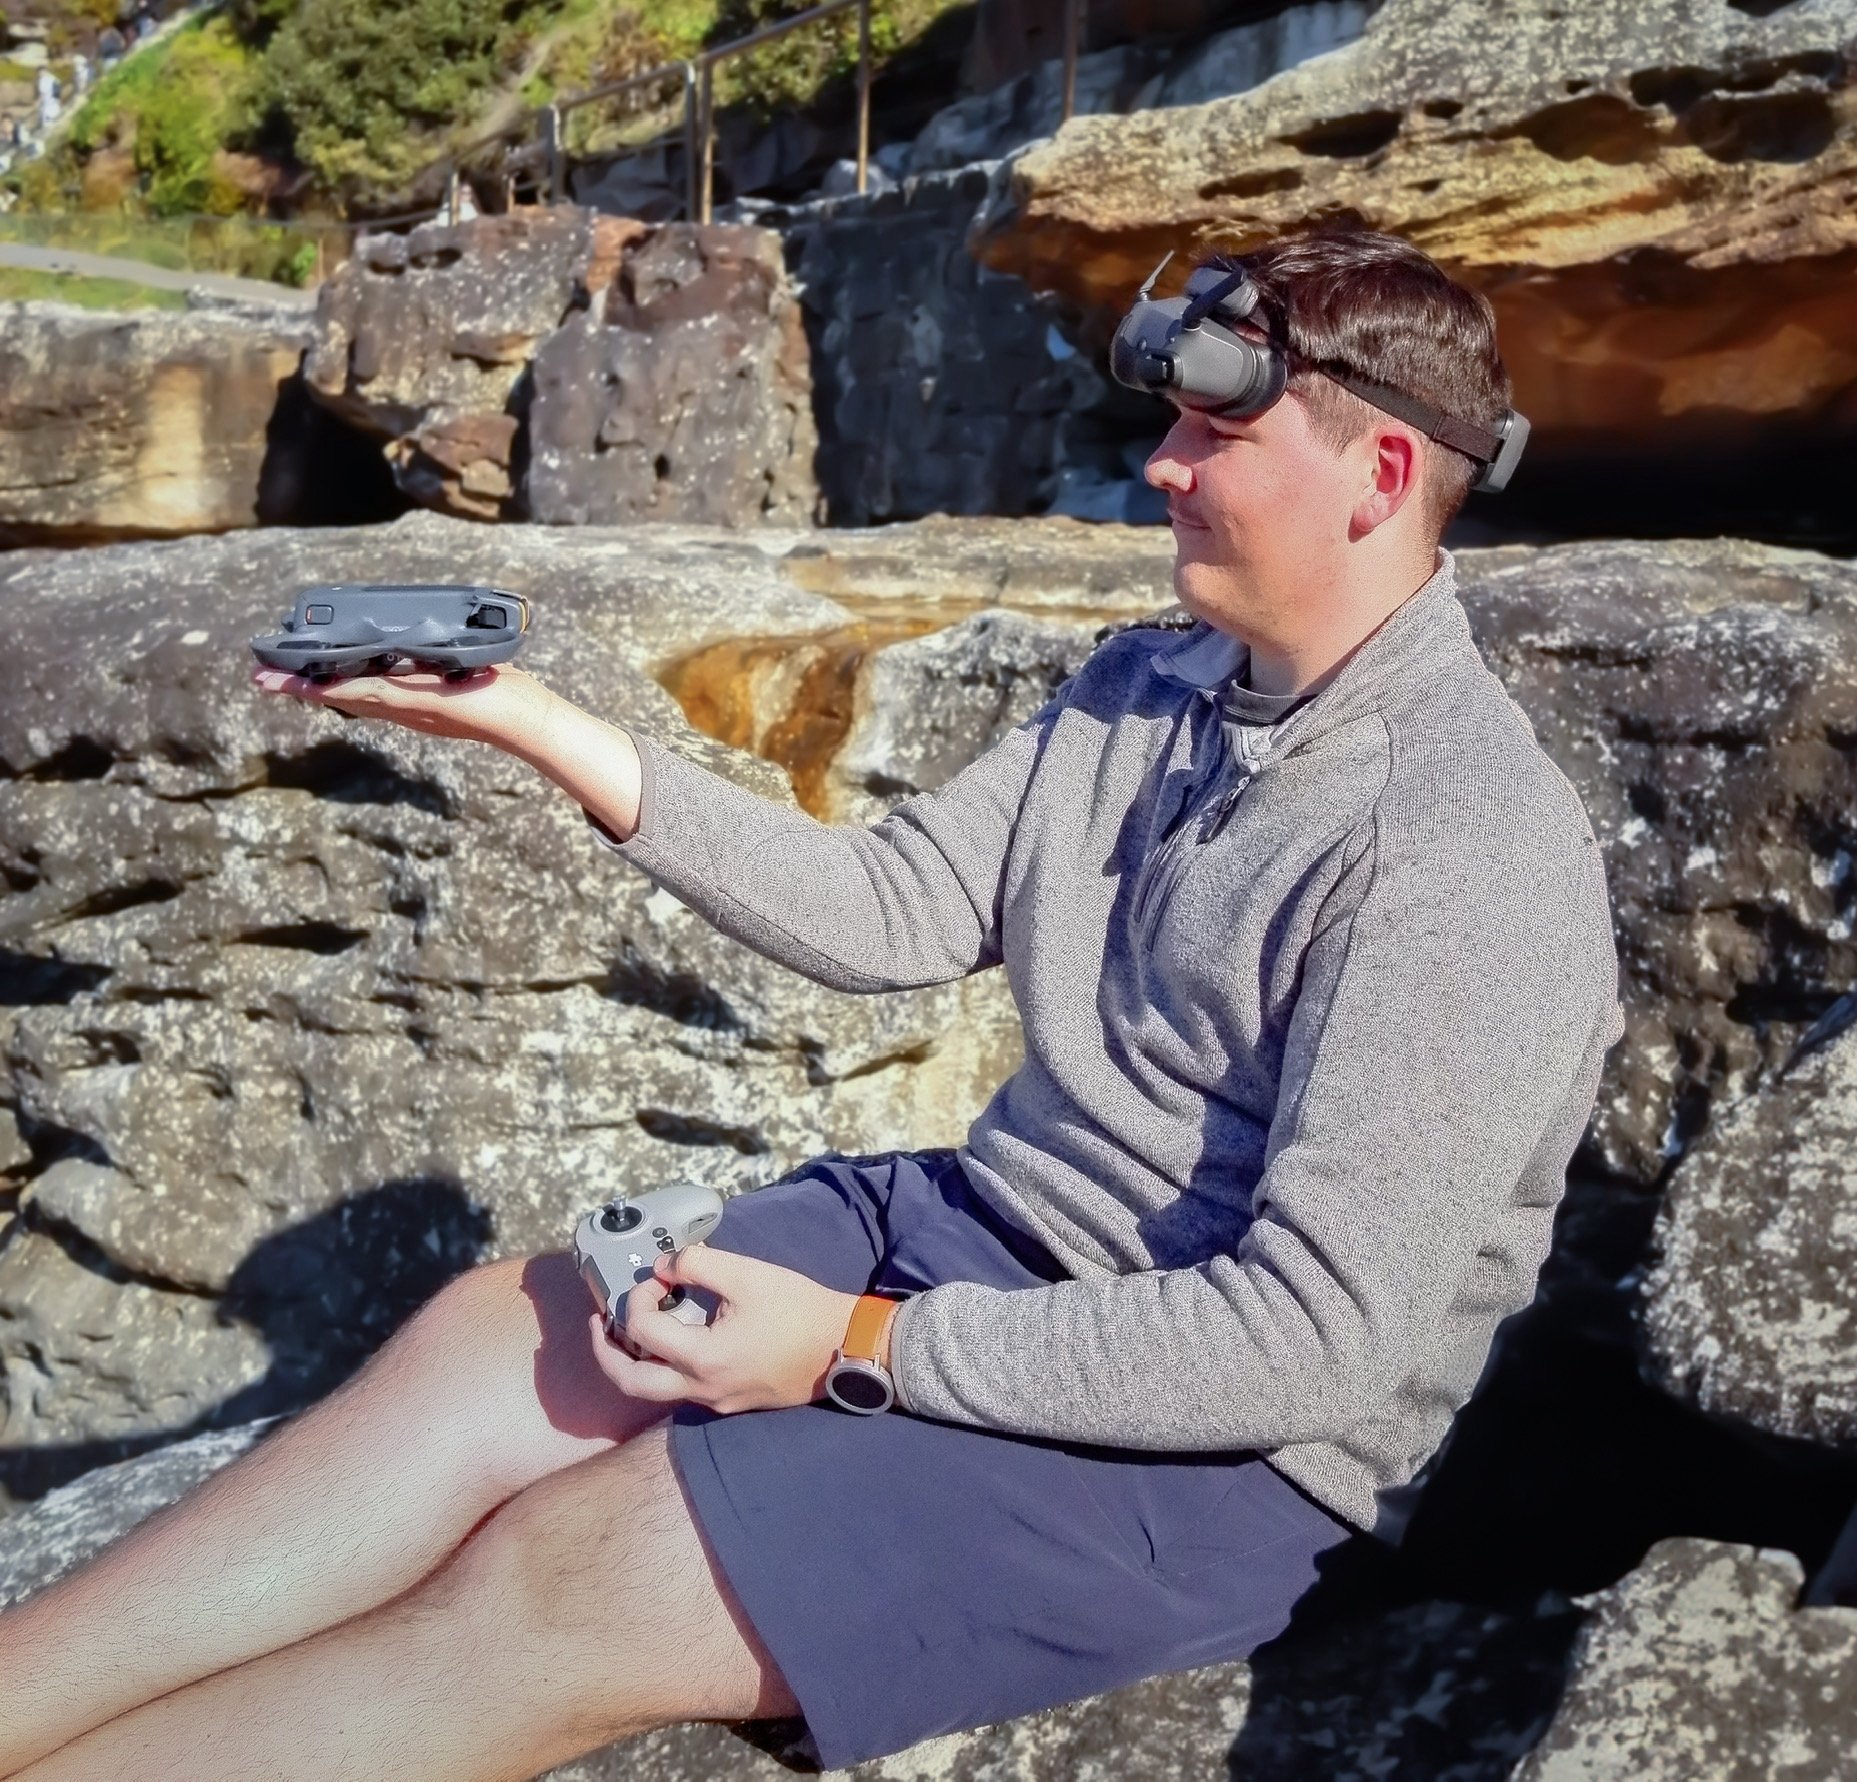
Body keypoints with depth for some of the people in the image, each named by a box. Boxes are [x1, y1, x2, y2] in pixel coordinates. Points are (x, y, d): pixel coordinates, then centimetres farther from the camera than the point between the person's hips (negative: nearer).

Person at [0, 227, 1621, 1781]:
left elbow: (1322, 1341, -22)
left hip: (1203, 1445, -7)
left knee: (553, 1577, -19)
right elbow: (883, 915, 4)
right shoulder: (1144, 692, 8)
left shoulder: (1474, 861, -19)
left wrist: (864, 1347, -20)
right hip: (967, 1230, 7)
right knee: (476, 1348, -10)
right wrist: (536, 724, -4)